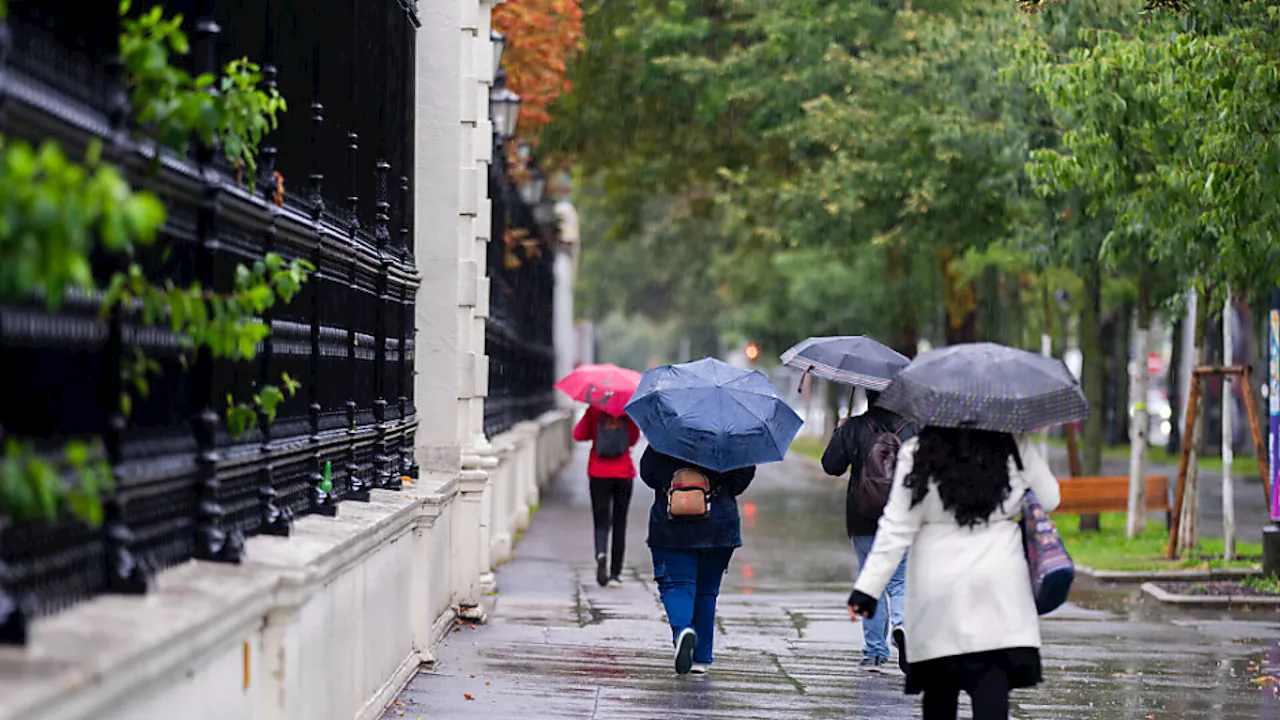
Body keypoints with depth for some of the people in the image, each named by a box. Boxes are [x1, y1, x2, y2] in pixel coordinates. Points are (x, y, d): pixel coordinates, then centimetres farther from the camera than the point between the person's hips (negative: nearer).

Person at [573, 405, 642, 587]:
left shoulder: (594, 410, -5)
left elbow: (578, 435, -4)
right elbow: (634, 439, -1)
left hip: (599, 474, 0)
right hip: (623, 473, 0)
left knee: (601, 523, 4)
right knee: (619, 524, 9)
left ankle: (601, 553, -28)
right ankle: (615, 574, 8)